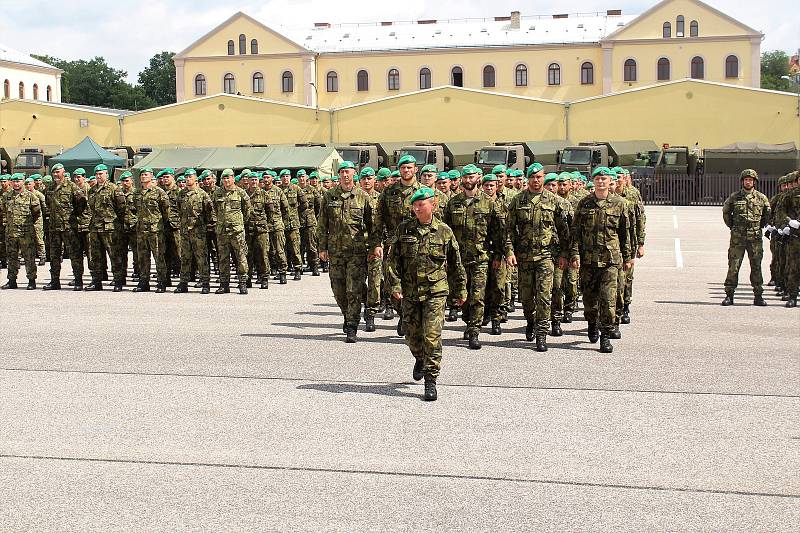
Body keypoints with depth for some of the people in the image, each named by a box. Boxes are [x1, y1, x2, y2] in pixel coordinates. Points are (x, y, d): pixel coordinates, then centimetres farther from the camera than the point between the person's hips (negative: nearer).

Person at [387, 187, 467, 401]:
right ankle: (420, 360, 45)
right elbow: (393, 259, 3)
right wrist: (395, 285, -6)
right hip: (409, 292, 3)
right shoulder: (404, 229, 2)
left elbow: (455, 264, 8)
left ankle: (431, 381, -1)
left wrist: (460, 290, 12)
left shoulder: (444, 231, -1)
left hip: (435, 291, -2)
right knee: (412, 334, 14)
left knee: (432, 337, -9)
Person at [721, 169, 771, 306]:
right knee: (733, 266, -3)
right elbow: (726, 212, 15)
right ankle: (729, 295, 2)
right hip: (737, 238, -1)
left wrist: (760, 226, 12)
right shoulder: (734, 197, 2)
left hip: (755, 237, 1)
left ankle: (758, 296, 12)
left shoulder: (762, 198, 4)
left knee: (756, 266, 5)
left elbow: (768, 215, 17)